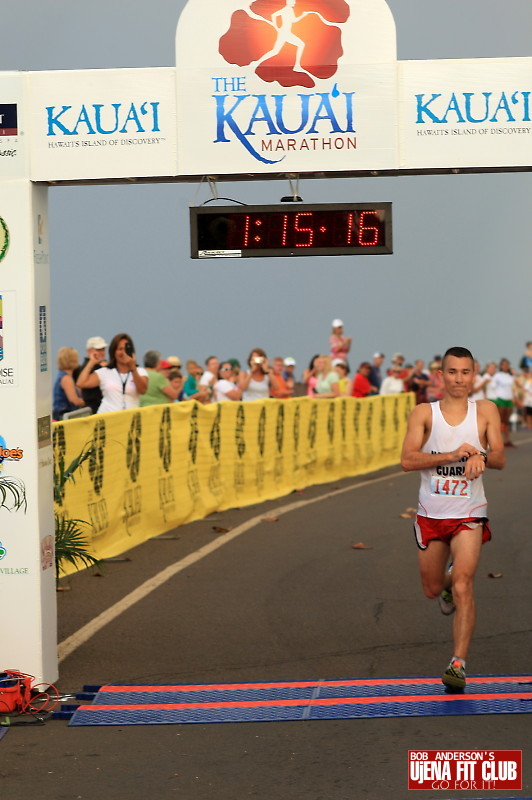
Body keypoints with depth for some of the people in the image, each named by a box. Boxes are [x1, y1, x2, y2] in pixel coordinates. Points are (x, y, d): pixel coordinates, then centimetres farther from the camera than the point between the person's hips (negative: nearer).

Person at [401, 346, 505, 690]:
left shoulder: (485, 411, 1)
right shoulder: (424, 413, -1)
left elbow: (500, 458, -6)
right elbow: (407, 460, -13)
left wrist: (481, 457, -29)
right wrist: (452, 455, -24)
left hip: (469, 514, -2)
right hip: (431, 513, 2)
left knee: (463, 584, -19)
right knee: (432, 589, 15)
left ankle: (458, 664, -18)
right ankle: (449, 583, 53)